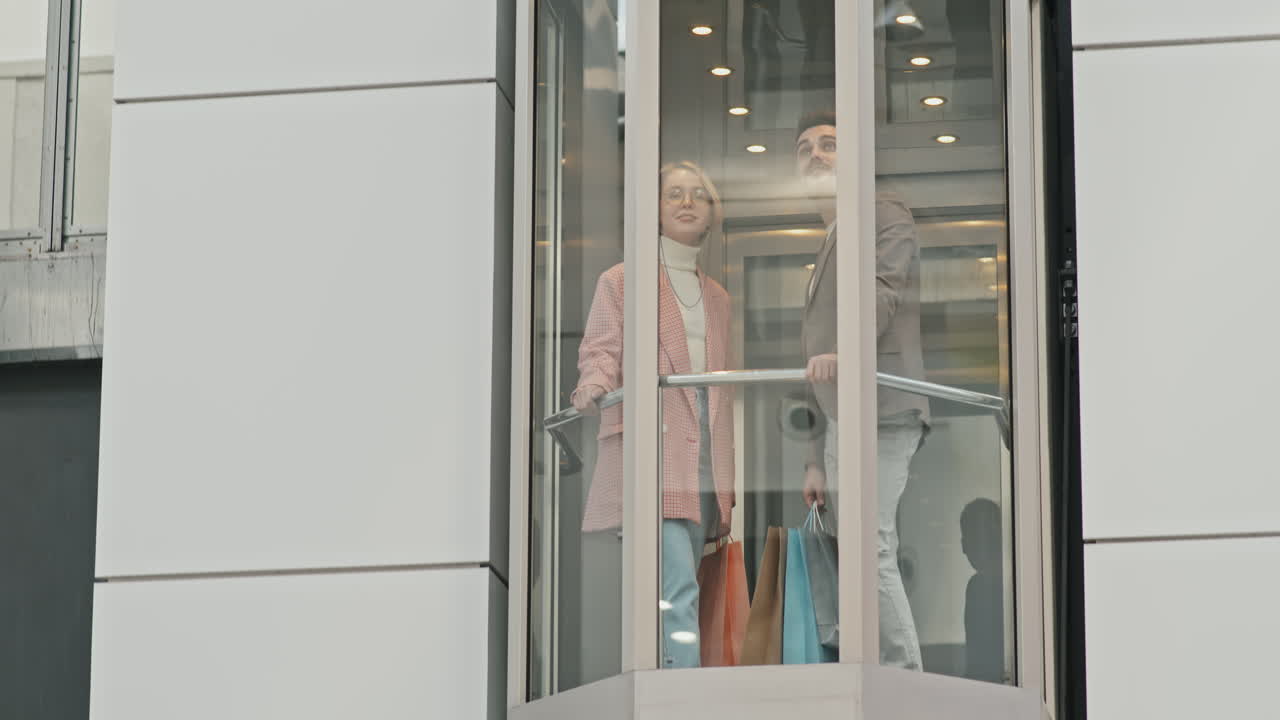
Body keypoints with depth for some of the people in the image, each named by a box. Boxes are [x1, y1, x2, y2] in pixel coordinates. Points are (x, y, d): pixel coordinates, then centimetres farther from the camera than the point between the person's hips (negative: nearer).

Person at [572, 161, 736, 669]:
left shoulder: (717, 297, 25)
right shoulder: (622, 281, 9)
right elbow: (600, 351, -2)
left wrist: (727, 480, 18)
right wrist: (593, 388, -26)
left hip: (703, 461, 6)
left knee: (679, 593, 0)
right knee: (676, 586, -20)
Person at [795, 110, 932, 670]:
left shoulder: (883, 214, 5)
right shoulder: (823, 250, 30)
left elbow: (884, 292, -17)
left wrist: (842, 351, -35)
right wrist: (817, 459, 22)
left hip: (879, 410, -9)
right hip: (842, 420, 9)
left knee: (869, 549, -19)